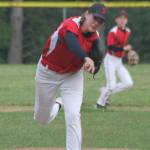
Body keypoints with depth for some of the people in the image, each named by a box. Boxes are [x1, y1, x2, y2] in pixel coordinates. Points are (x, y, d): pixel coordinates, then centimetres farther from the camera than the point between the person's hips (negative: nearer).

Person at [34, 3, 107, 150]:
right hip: (48, 73, -3)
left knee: (73, 116, -16)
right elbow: (72, 44, -55)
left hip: (73, 76, 3)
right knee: (43, 118, 14)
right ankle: (57, 104, 49)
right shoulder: (70, 25, -34)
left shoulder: (94, 36, -14)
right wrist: (86, 58, -74)